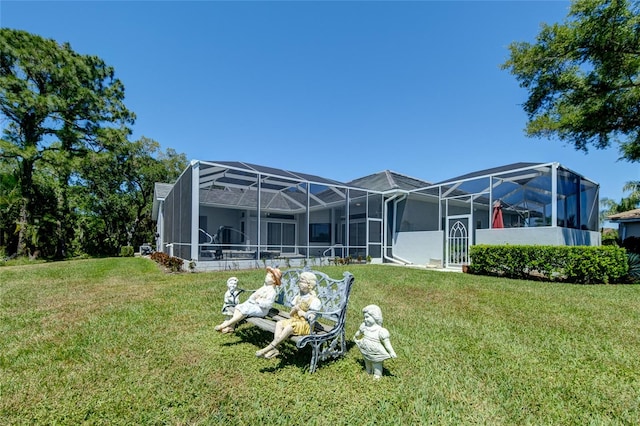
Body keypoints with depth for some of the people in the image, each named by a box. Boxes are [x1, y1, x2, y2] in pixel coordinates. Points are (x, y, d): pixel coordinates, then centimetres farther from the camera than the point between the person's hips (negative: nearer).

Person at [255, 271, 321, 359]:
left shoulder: (314, 300, -8)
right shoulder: (298, 297, 13)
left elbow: (311, 317, -14)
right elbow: (290, 314, 10)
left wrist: (301, 312, -14)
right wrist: (294, 309, -9)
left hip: (305, 325, -7)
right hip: (294, 320, 7)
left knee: (289, 327, -33)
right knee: (279, 323, -17)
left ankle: (269, 347, -33)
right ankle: (274, 348, -29)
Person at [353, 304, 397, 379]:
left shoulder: (381, 331, -31)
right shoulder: (364, 326, -13)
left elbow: (387, 343, -24)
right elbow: (359, 332, 9)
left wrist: (391, 352, -23)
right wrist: (355, 337, 26)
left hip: (376, 354, -5)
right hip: (366, 352, 5)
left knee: (377, 365, 17)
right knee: (367, 363, 28)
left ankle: (377, 375, 43)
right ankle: (369, 373, 54)